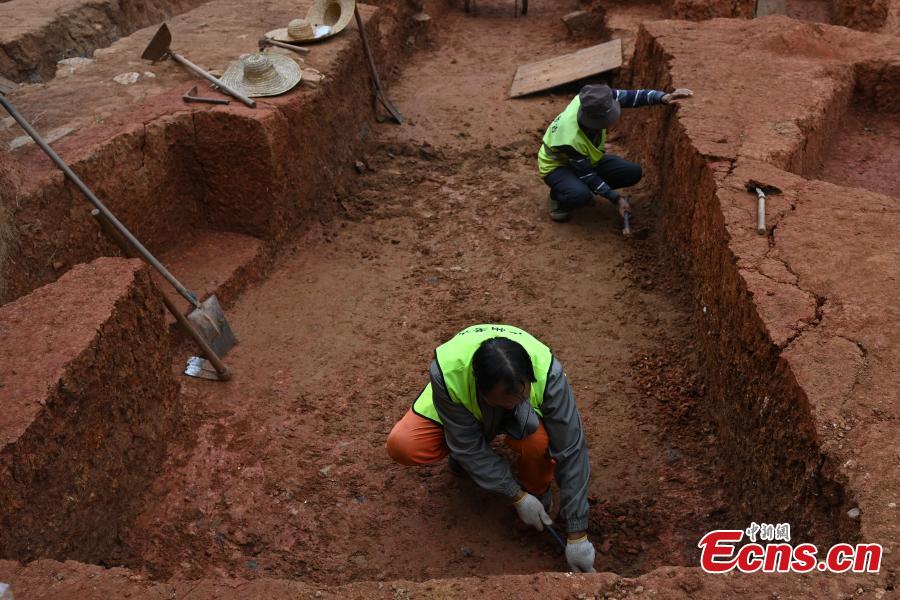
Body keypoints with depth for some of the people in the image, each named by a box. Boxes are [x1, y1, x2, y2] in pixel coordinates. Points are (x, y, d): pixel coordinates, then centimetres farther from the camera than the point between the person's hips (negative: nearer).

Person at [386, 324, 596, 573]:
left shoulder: (547, 373, -39)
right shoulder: (446, 372, -40)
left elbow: (571, 452, -31)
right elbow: (469, 444, -27)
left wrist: (578, 536, -27)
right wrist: (516, 496, -25)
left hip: (525, 418, 0)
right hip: (461, 409, 1)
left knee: (540, 441, -37)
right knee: (402, 446, -25)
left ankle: (536, 490, -1)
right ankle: (461, 455, 8)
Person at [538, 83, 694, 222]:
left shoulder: (595, 102, -27)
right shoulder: (570, 138, -40)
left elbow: (630, 96, -18)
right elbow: (587, 175, -28)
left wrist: (663, 97, -34)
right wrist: (617, 199, -25)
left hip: (589, 158, 7)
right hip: (557, 165, -7)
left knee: (633, 172, -7)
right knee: (581, 195, -40)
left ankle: (583, 189, 9)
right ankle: (558, 196, -3)